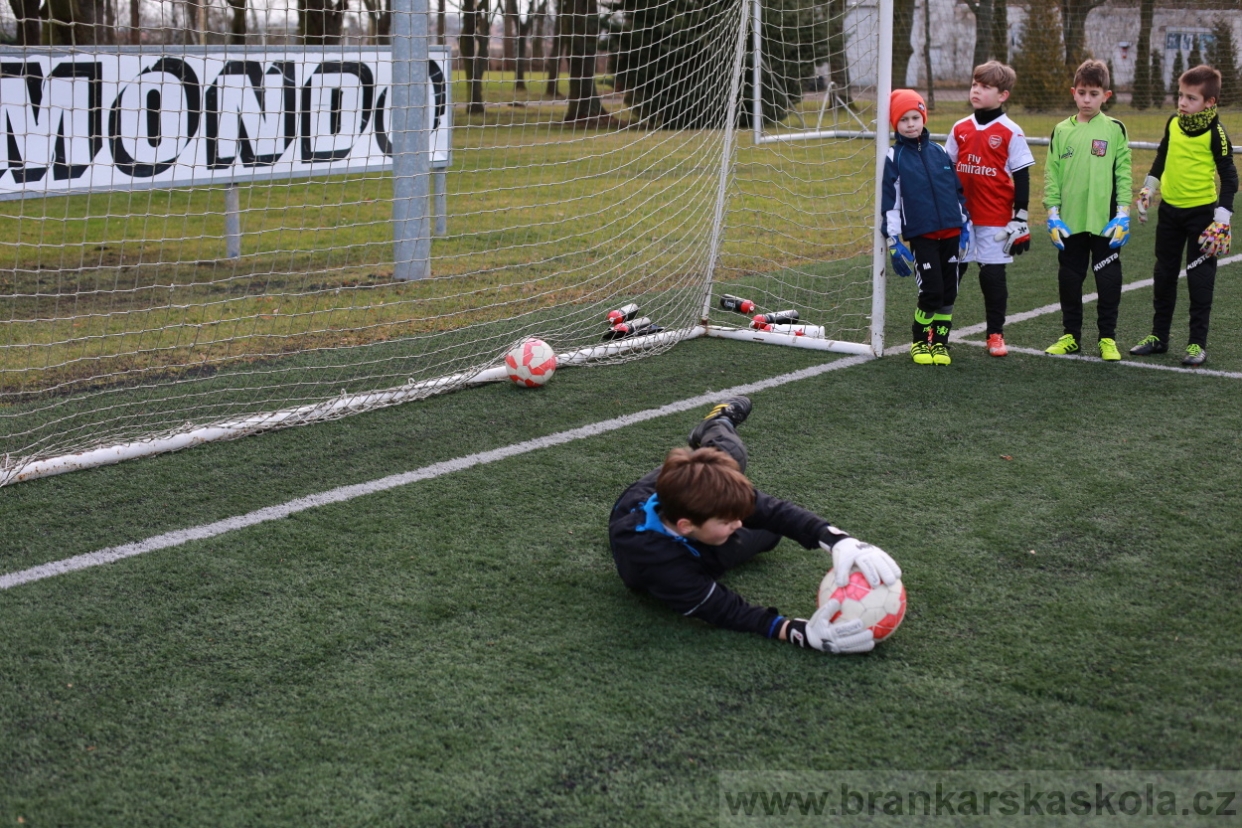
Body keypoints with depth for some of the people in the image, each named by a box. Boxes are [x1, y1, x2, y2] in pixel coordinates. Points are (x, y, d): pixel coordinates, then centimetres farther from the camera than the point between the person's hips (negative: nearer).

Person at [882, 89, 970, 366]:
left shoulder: (939, 152, 11)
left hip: (950, 232, 4)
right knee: (931, 291, -9)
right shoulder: (893, 157, -1)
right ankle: (920, 341, 11)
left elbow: (958, 190, 18)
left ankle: (940, 341, 20)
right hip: (920, 236, -4)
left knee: (949, 291, 6)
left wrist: (965, 226, 15)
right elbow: (889, 201, -3)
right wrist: (894, 242, -8)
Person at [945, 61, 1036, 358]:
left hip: (996, 219, -4)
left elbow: (1022, 178, -3)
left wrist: (1020, 219, -6)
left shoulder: (1011, 132, -6)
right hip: (960, 217, 4)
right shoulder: (959, 129, 6)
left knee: (993, 275, 3)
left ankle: (995, 334, 15)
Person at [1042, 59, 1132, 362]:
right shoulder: (1062, 131, 5)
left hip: (1105, 221, -2)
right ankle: (1071, 335, 22)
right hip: (1069, 221, 2)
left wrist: (1123, 212, -5)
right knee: (1069, 279, 10)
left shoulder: (1115, 130, 1)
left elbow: (1123, 173, 0)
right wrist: (1052, 212, -1)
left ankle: (1108, 338, 13)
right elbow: (1051, 172, 5)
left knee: (1108, 280, 2)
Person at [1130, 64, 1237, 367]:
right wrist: (1148, 189, 17)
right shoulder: (1173, 124, 1)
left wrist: (1222, 219, -17)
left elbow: (1229, 177, -11)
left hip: (1201, 212, -6)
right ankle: (1158, 335, 24)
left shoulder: (1215, 132, -14)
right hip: (1169, 209, 6)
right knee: (1164, 274, 13)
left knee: (1200, 279, -1)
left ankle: (1198, 342, 6)